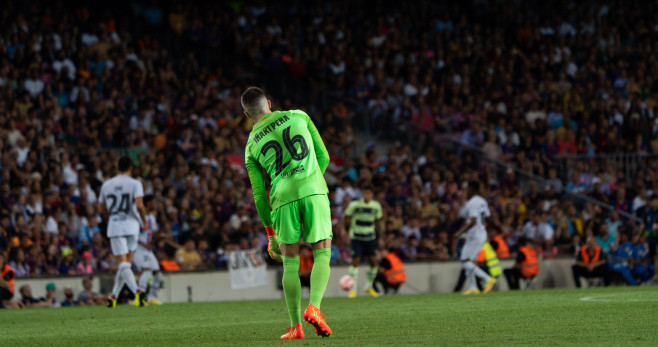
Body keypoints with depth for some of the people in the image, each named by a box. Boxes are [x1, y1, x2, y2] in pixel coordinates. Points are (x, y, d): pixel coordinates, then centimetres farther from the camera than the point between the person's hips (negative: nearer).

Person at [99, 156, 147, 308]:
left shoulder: (106, 185, 8)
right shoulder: (134, 184, -3)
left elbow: (101, 209, 13)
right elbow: (139, 205, -15)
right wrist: (144, 219, 1)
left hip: (114, 227, 1)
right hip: (131, 226, -1)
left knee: (123, 263, -6)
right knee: (126, 263, 13)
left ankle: (137, 291, -29)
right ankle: (114, 296, 14)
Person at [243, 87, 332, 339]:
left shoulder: (251, 145, 16)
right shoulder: (298, 117, 15)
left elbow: (259, 195, 15)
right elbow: (323, 156, 14)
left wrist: (271, 235, 20)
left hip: (282, 197, 1)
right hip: (314, 191, -1)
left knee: (290, 263, 9)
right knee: (322, 254, 4)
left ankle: (295, 326, 5)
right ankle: (314, 307, -19)